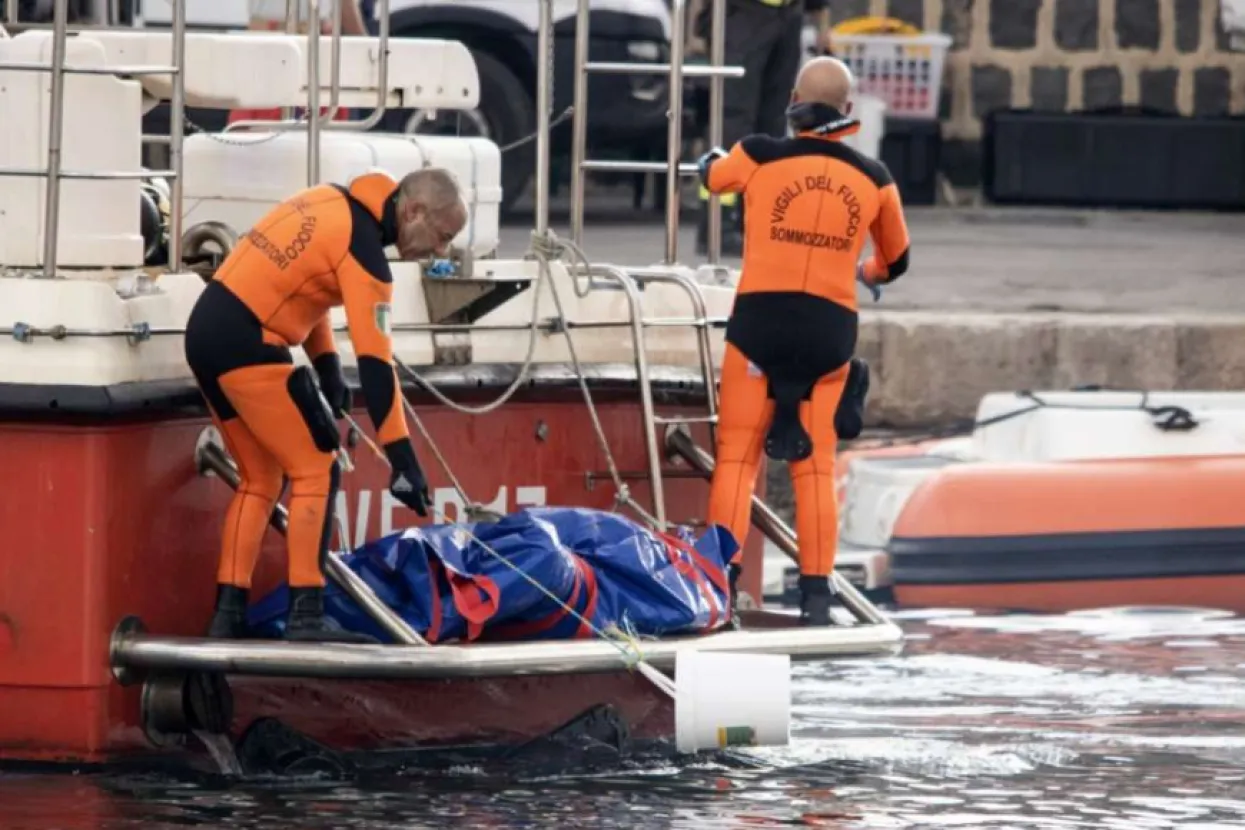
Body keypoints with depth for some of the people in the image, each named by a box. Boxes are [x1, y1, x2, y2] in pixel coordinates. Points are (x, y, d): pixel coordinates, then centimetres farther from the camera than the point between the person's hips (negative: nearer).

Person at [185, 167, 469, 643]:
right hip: (248, 348, -9)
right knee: (317, 471, -3)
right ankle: (306, 616, -7)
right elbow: (375, 360, -18)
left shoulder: (337, 203, 12)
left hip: (206, 332, 9)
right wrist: (402, 456, -17)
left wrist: (326, 365, 15)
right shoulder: (361, 249, -15)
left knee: (260, 479, 17)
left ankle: (229, 616, 15)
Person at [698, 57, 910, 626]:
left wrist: (712, 157, 47)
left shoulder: (759, 157, -2)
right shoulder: (872, 180, 5)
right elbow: (896, 261, 21)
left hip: (761, 318, -2)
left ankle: (720, 583, -6)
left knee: (736, 456, 3)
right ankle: (816, 594, 7)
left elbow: (712, 177, 22)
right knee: (815, 466, 9)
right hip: (831, 326, 2)